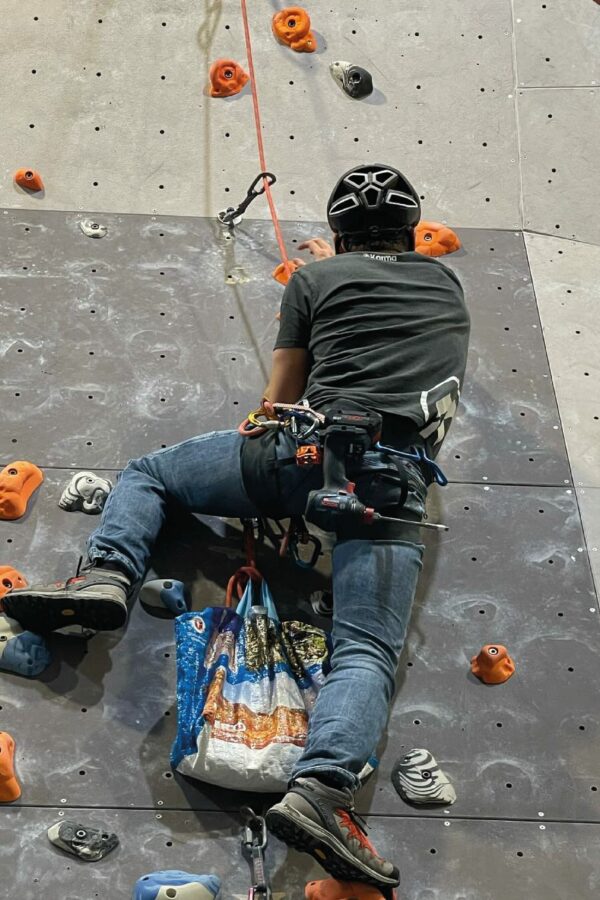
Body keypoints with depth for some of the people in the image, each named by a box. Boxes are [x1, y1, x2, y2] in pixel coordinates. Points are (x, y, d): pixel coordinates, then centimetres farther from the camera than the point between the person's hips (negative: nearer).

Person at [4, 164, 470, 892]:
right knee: (366, 655, -11)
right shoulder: (446, 282, 27)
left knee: (145, 473, 19)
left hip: (311, 444, -1)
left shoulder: (316, 276, 17)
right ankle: (322, 787, -38)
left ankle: (106, 574, -8)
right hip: (399, 479, 1)